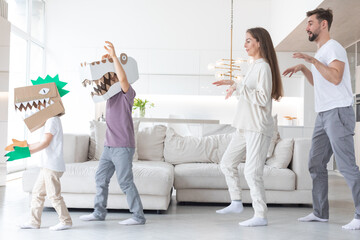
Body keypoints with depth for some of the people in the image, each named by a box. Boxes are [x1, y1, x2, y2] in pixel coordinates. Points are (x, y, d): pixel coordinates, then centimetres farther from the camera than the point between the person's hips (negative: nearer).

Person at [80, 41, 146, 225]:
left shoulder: (128, 93, -9)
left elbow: (123, 78, -29)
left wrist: (114, 56, -28)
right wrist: (103, 61, 2)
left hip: (123, 146, -8)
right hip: (109, 146, 8)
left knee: (125, 182, -4)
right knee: (101, 178, 12)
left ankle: (138, 216, 5)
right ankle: (99, 212, 24)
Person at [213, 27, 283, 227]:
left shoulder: (264, 67, -12)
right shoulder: (254, 66, 17)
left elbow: (262, 98, -20)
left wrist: (238, 87, -18)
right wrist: (233, 84, 23)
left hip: (258, 128, -10)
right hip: (245, 126, 10)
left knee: (251, 172, -9)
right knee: (227, 163, 13)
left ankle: (260, 216, 0)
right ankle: (236, 202, 23)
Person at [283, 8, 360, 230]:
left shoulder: (334, 48, -8)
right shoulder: (321, 52, 21)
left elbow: (336, 78, -23)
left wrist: (312, 60, -25)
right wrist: (303, 68, 21)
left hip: (338, 113, -10)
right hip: (323, 115, 10)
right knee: (316, 164, 9)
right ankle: (320, 212, 17)